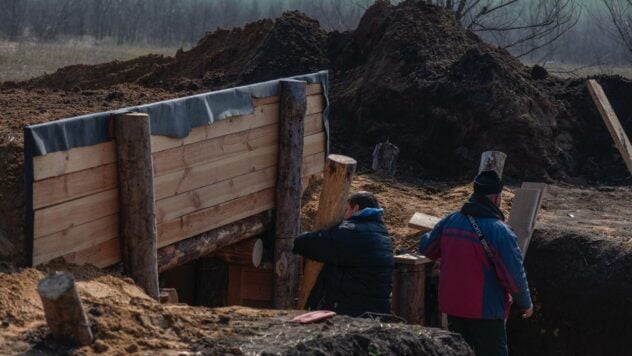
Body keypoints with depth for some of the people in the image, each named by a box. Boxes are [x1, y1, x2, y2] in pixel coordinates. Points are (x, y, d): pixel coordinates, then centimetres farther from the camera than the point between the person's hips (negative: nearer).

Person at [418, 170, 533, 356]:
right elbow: (514, 275, -17)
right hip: (485, 311, -6)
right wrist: (525, 304, -1)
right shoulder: (499, 231, -18)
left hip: (453, 305, 6)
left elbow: (426, 248, 14)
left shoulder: (449, 221, 0)